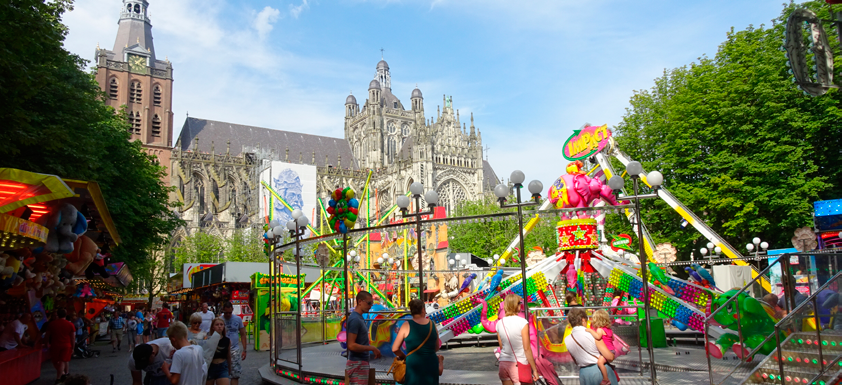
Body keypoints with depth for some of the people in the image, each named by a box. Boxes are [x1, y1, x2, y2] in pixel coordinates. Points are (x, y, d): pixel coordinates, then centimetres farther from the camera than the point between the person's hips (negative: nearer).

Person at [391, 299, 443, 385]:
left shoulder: (407, 325, -6)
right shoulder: (432, 324, 4)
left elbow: (395, 349, -3)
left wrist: (404, 357, 14)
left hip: (414, 365, -3)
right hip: (431, 364, 3)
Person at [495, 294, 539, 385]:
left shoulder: (499, 323, 3)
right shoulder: (522, 322, -11)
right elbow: (527, 349, -11)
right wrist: (534, 369, -5)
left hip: (504, 363, 5)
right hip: (520, 364, -5)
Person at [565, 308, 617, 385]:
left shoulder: (567, 340, -2)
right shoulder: (593, 335, -16)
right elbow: (610, 357, -14)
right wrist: (613, 355, 7)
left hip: (584, 374, 4)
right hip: (601, 370, -4)